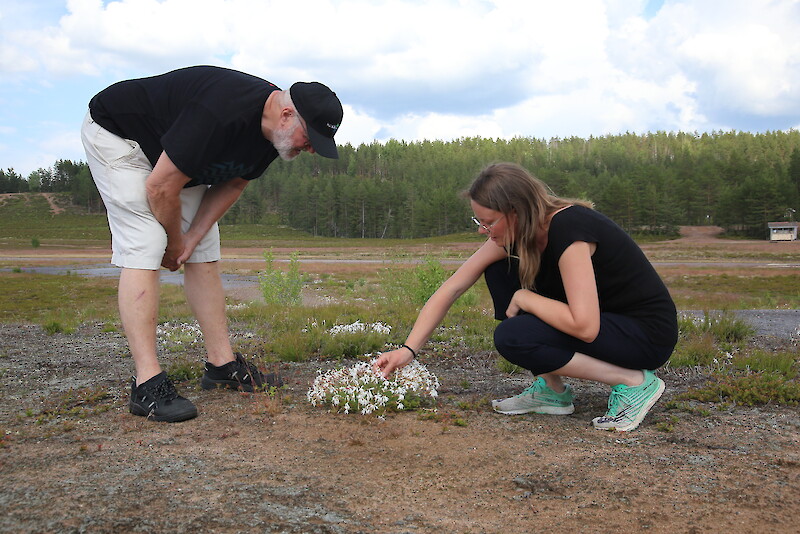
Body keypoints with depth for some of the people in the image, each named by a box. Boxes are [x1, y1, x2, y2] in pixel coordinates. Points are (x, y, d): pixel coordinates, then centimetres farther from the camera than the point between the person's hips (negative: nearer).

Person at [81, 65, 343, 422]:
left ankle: (223, 365, 8)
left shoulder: (270, 130, -11)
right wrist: (175, 242, -12)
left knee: (204, 253, 3)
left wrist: (190, 240, -8)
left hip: (171, 154, 9)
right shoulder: (221, 115, -38)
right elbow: (161, 188, -30)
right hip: (115, 135, -8)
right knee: (144, 250, -20)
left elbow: (232, 184, 1)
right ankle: (147, 386, -20)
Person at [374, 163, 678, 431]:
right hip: (599, 318, 8)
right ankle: (551, 391, 4)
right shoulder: (512, 235, -4)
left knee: (511, 337, -23)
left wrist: (523, 298, -20)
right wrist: (408, 349, -6)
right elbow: (451, 290, -2)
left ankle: (634, 382, -11)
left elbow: (584, 327, -34)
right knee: (500, 271, 0)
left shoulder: (569, 228, -28)